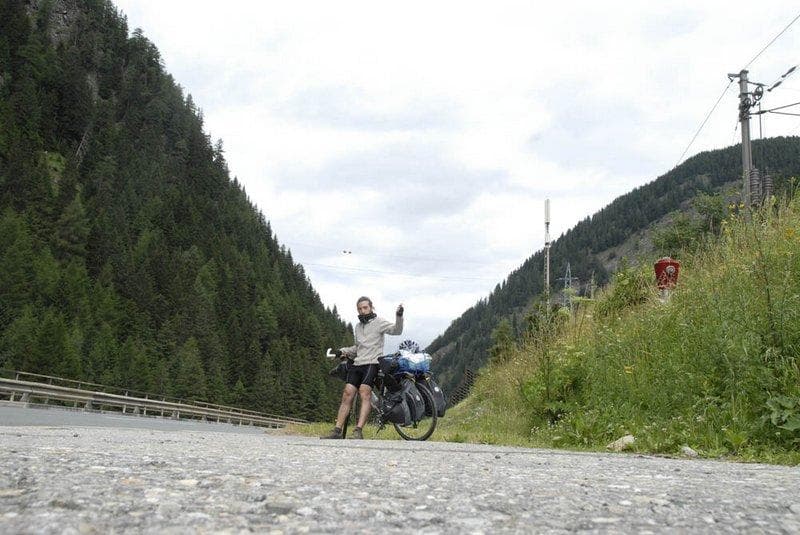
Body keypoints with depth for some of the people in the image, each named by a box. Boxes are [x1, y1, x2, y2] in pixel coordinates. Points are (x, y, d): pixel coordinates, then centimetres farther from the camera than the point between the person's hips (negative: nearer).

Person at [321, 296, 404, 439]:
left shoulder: (378, 322, 4)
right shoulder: (358, 326, 25)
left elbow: (396, 330, -10)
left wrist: (399, 317, -27)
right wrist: (343, 351, 19)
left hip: (372, 363, -6)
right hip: (357, 363, 6)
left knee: (364, 393, -22)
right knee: (347, 394, -5)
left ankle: (358, 431, -29)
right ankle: (337, 430, -7)